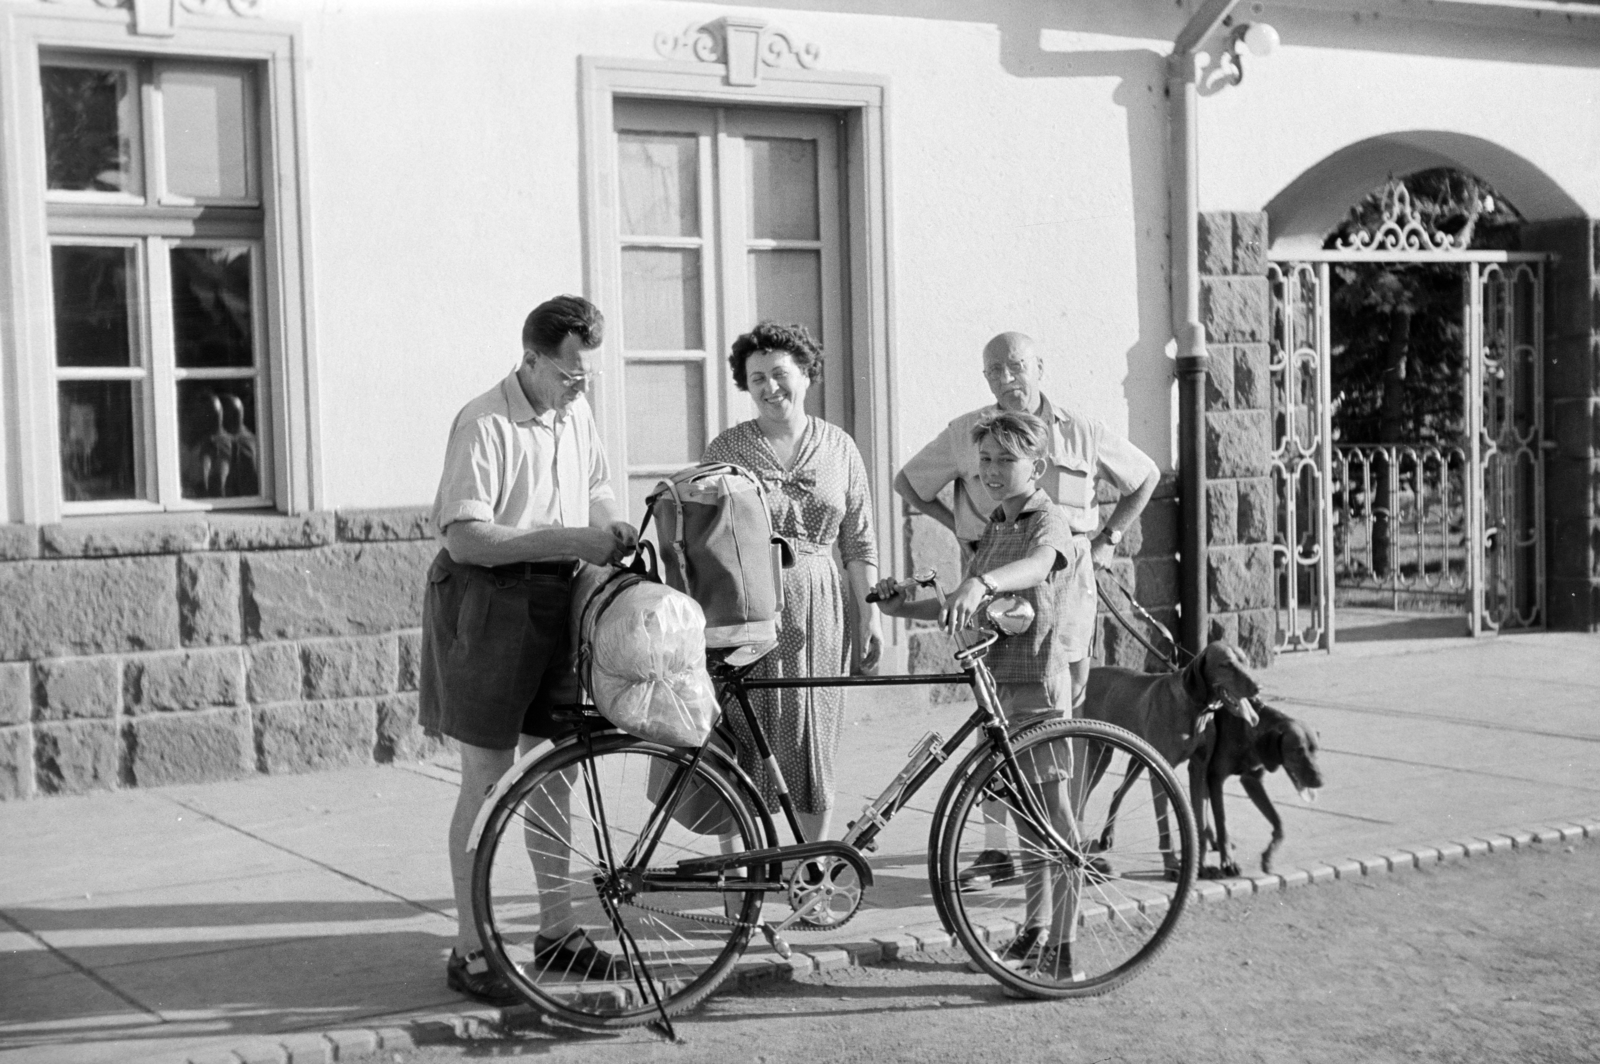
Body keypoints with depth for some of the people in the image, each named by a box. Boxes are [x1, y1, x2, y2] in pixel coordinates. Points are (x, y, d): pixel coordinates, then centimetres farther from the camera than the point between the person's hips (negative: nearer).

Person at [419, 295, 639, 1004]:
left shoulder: (577, 413, 8)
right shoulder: (484, 425, -17)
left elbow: (596, 487, 24)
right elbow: (465, 537, -23)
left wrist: (614, 533, 2)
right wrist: (570, 540, -25)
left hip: (556, 601, 7)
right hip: (489, 602, -7)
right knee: (488, 779, -3)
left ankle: (558, 930, 24)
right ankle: (470, 952, 6)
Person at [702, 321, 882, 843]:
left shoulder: (839, 447, 8)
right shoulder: (726, 448, 2)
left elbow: (859, 541, 10)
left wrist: (870, 613, 5)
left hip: (817, 610, 2)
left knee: (814, 740, 5)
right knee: (743, 745, -3)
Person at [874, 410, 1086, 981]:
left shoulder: (1049, 520, -10)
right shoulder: (994, 529, 16)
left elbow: (1037, 565, -34)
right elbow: (966, 610, 18)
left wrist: (979, 583, -52)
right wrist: (905, 607, 5)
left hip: (1037, 681, -8)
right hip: (998, 679, 8)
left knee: (1050, 810, -6)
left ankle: (1061, 946, -2)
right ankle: (1035, 929, 25)